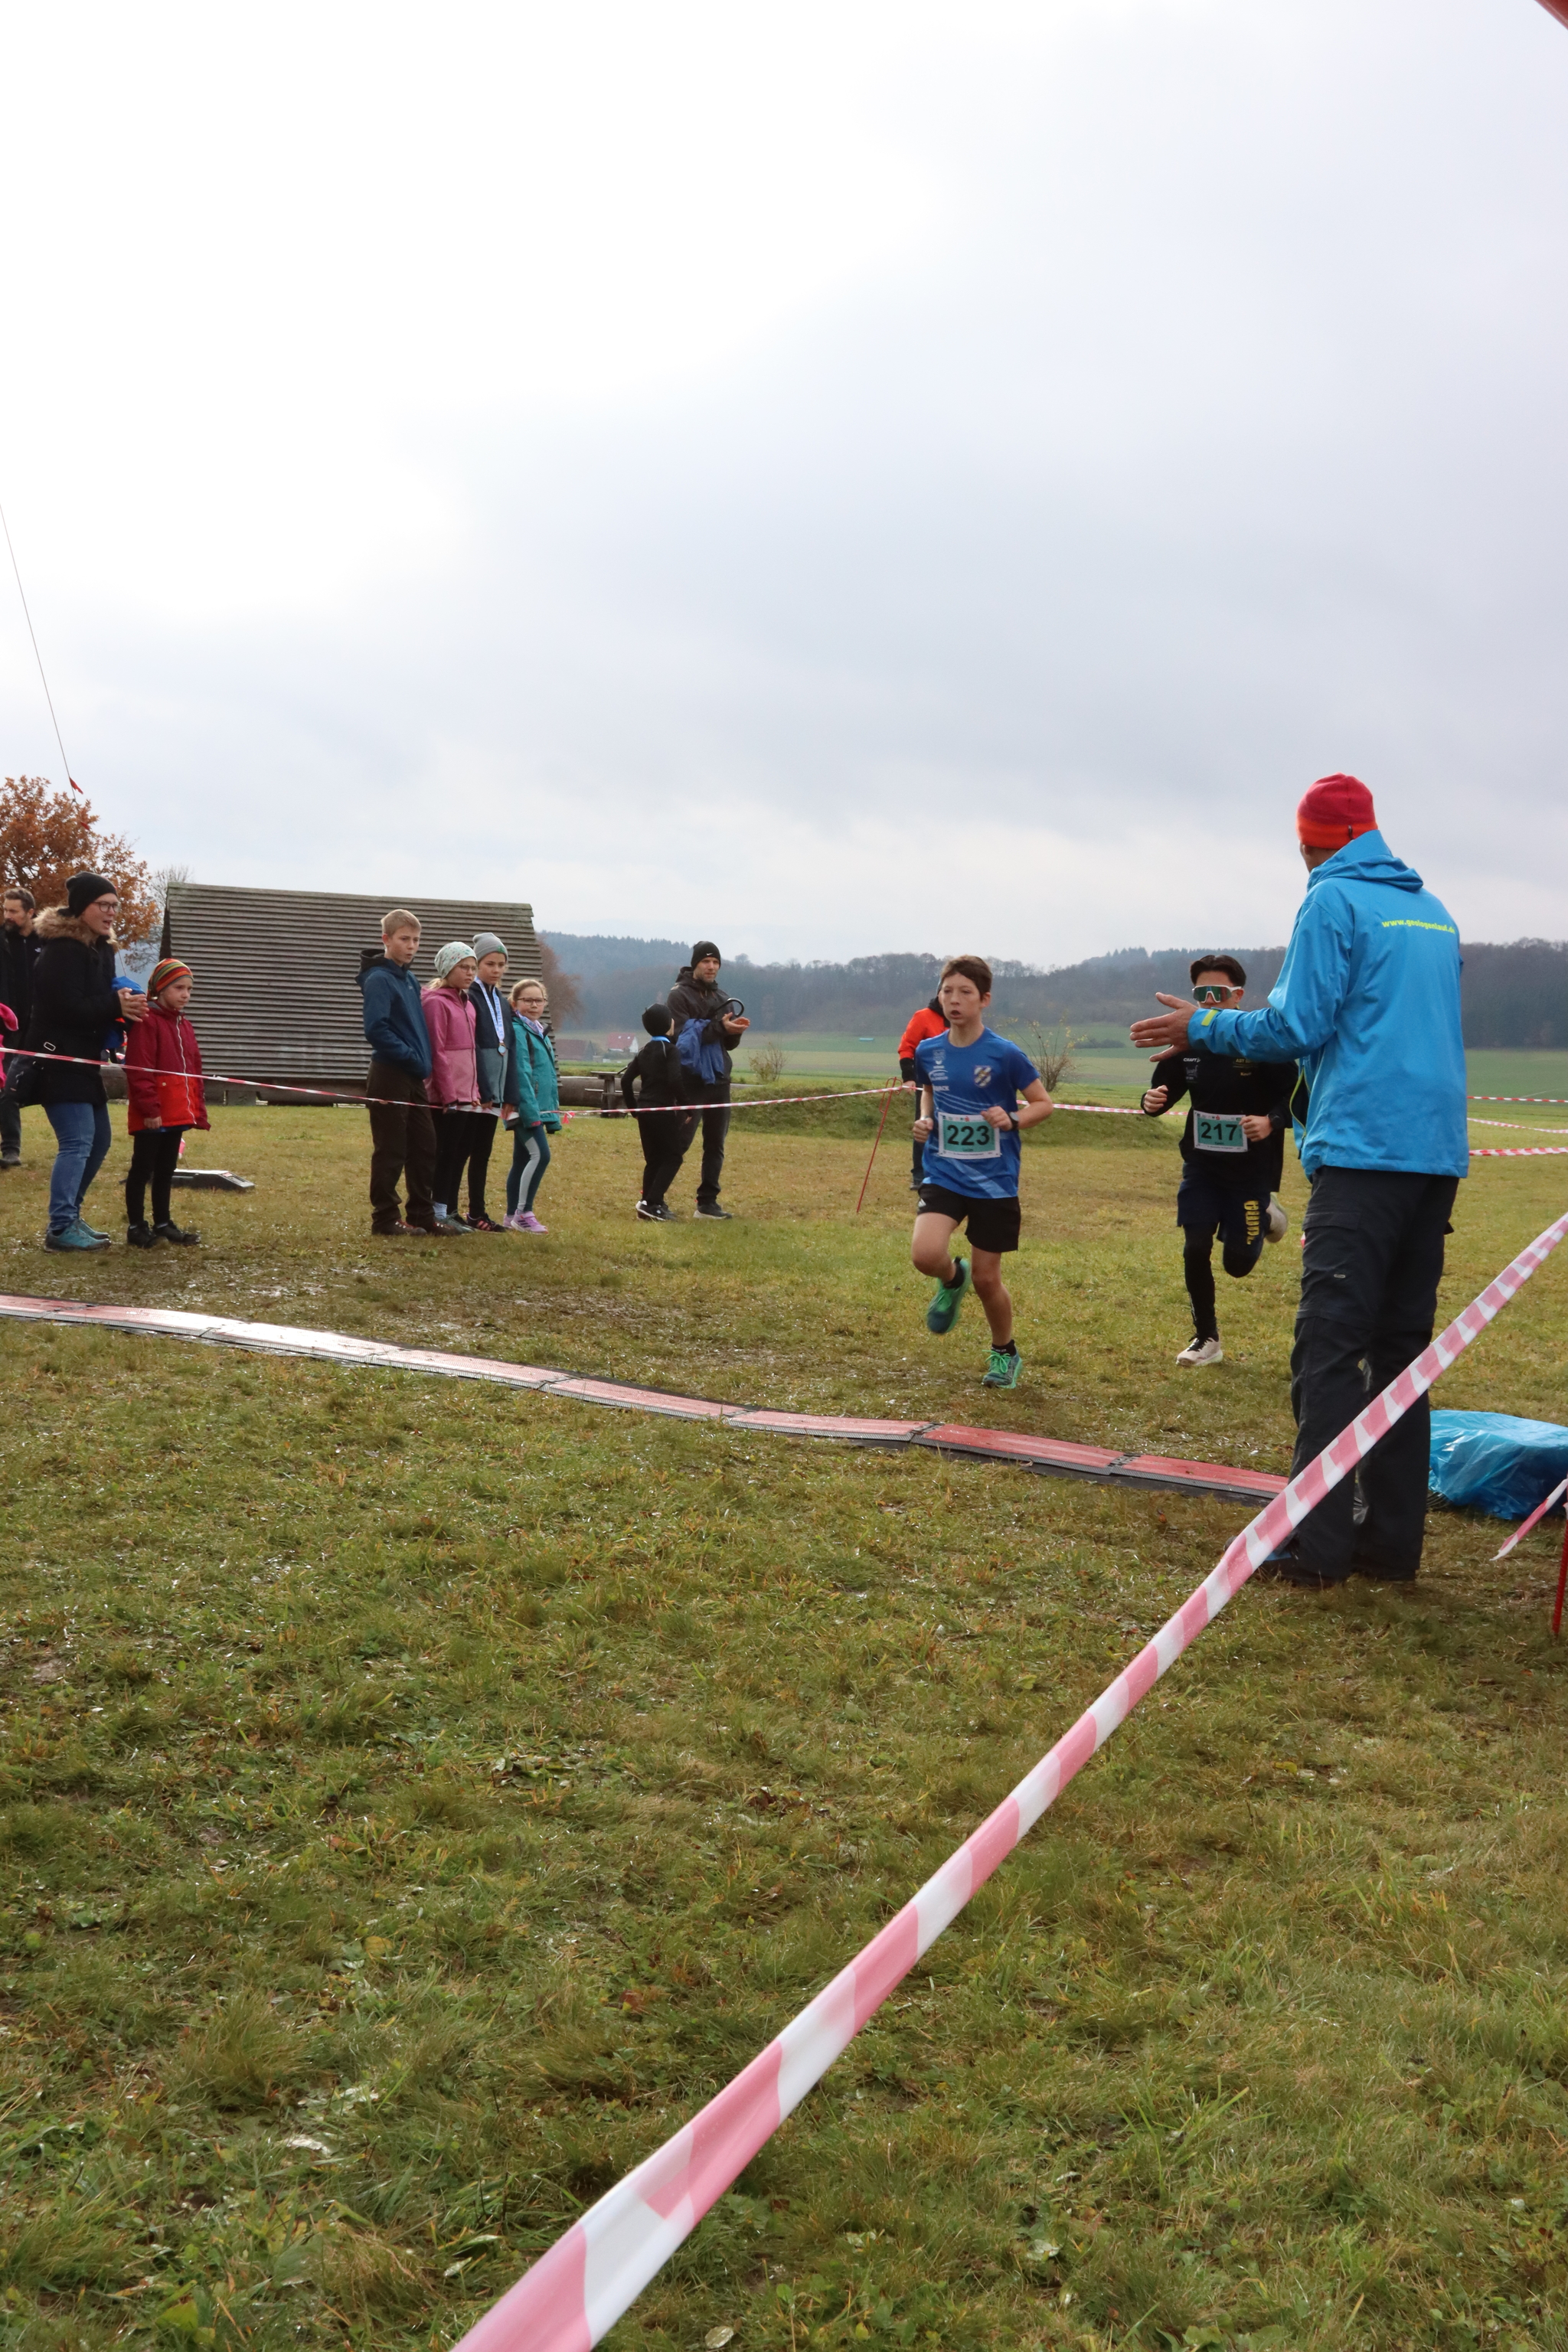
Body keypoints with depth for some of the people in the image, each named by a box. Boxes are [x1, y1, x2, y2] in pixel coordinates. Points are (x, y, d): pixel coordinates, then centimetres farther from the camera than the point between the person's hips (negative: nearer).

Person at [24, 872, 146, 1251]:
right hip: (57, 1059, -10)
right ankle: (60, 1228, -14)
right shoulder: (62, 949, -17)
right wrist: (115, 1005, -20)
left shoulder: (100, 949, 14)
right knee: (77, 1142, -15)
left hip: (83, 1060, 10)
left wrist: (125, 1004, -4)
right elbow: (66, 1007, -25)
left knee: (98, 1141, 14)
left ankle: (69, 1216, 25)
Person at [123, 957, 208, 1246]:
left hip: (177, 1112, 8)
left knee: (166, 1170, 15)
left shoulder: (184, 1026, 16)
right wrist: (149, 1108, -21)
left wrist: (198, 1110, 14)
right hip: (152, 1115, -8)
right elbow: (139, 1070, -18)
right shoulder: (146, 1021, -12)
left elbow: (194, 1071, 19)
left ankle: (163, 1223, 24)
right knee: (143, 1169, 0)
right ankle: (136, 1227, 5)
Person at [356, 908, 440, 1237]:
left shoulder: (410, 978, 14)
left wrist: (425, 1062, 9)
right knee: (390, 1152, -2)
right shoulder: (379, 979, -11)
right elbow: (376, 1030, -20)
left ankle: (422, 1216, 18)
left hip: (414, 1079, 8)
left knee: (425, 1148, 10)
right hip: (390, 1076, -8)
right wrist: (413, 1058, -17)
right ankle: (386, 1219, 6)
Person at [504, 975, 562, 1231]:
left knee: (522, 1159, 11)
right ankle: (523, 1214, -12)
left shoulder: (542, 1032, 19)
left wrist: (554, 1112, 19)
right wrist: (529, 1109, -22)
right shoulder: (517, 1030, -9)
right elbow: (521, 1073, -17)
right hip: (525, 1108, -9)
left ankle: (513, 1216, 16)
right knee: (541, 1154, -16)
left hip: (541, 1108, 9)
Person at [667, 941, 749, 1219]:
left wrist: (735, 1032, -10)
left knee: (715, 1144, 6)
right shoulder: (679, 996, -5)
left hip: (718, 1080, 6)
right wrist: (719, 1027, -28)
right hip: (689, 1080, -6)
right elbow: (683, 1036, -19)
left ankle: (707, 1202, 12)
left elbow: (729, 1045, 12)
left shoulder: (722, 998, 14)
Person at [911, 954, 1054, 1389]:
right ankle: (952, 1278, 15)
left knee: (986, 1278, 3)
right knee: (926, 1255, -22)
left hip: (994, 1181, -2)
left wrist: (1012, 1120, -20)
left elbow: (1044, 1104, -1)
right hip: (943, 1174, 2)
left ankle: (1005, 1353, 30)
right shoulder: (928, 1051, 1)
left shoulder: (1005, 1054, -10)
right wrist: (925, 1119, 2)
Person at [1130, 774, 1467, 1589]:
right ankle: (1392, 1537, 12)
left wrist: (1202, 1027, 6)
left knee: (1329, 1346, -8)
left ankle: (1317, 1544, -11)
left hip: (1363, 1149, -8)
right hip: (1438, 1152, 8)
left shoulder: (1334, 901, -3)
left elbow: (1297, 1028, -8)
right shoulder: (1433, 910, 20)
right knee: (1402, 1347, 10)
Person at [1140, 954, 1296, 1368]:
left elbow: (1293, 1096, -12)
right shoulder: (1188, 1043, -2)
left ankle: (1263, 1216, 37)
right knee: (1195, 1249, -3)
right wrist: (1151, 1101, -17)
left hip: (1251, 1169, -3)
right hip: (1201, 1166, 3)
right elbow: (1166, 1090, 7)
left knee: (1237, 1263, 2)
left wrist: (1271, 1121, -32)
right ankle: (1206, 1338, 16)